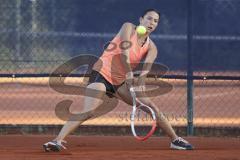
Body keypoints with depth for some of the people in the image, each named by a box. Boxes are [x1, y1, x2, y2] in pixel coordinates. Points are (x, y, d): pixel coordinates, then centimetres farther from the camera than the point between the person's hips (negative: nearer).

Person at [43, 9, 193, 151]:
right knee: (89, 112, -27)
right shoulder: (129, 28, -6)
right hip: (102, 74, -6)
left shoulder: (151, 48, 3)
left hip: (121, 81, 6)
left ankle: (175, 139, 10)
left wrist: (139, 86, -31)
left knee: (152, 107, -3)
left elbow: (145, 69, -14)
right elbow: (124, 52, -20)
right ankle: (58, 140, -32)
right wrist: (129, 75, -27)